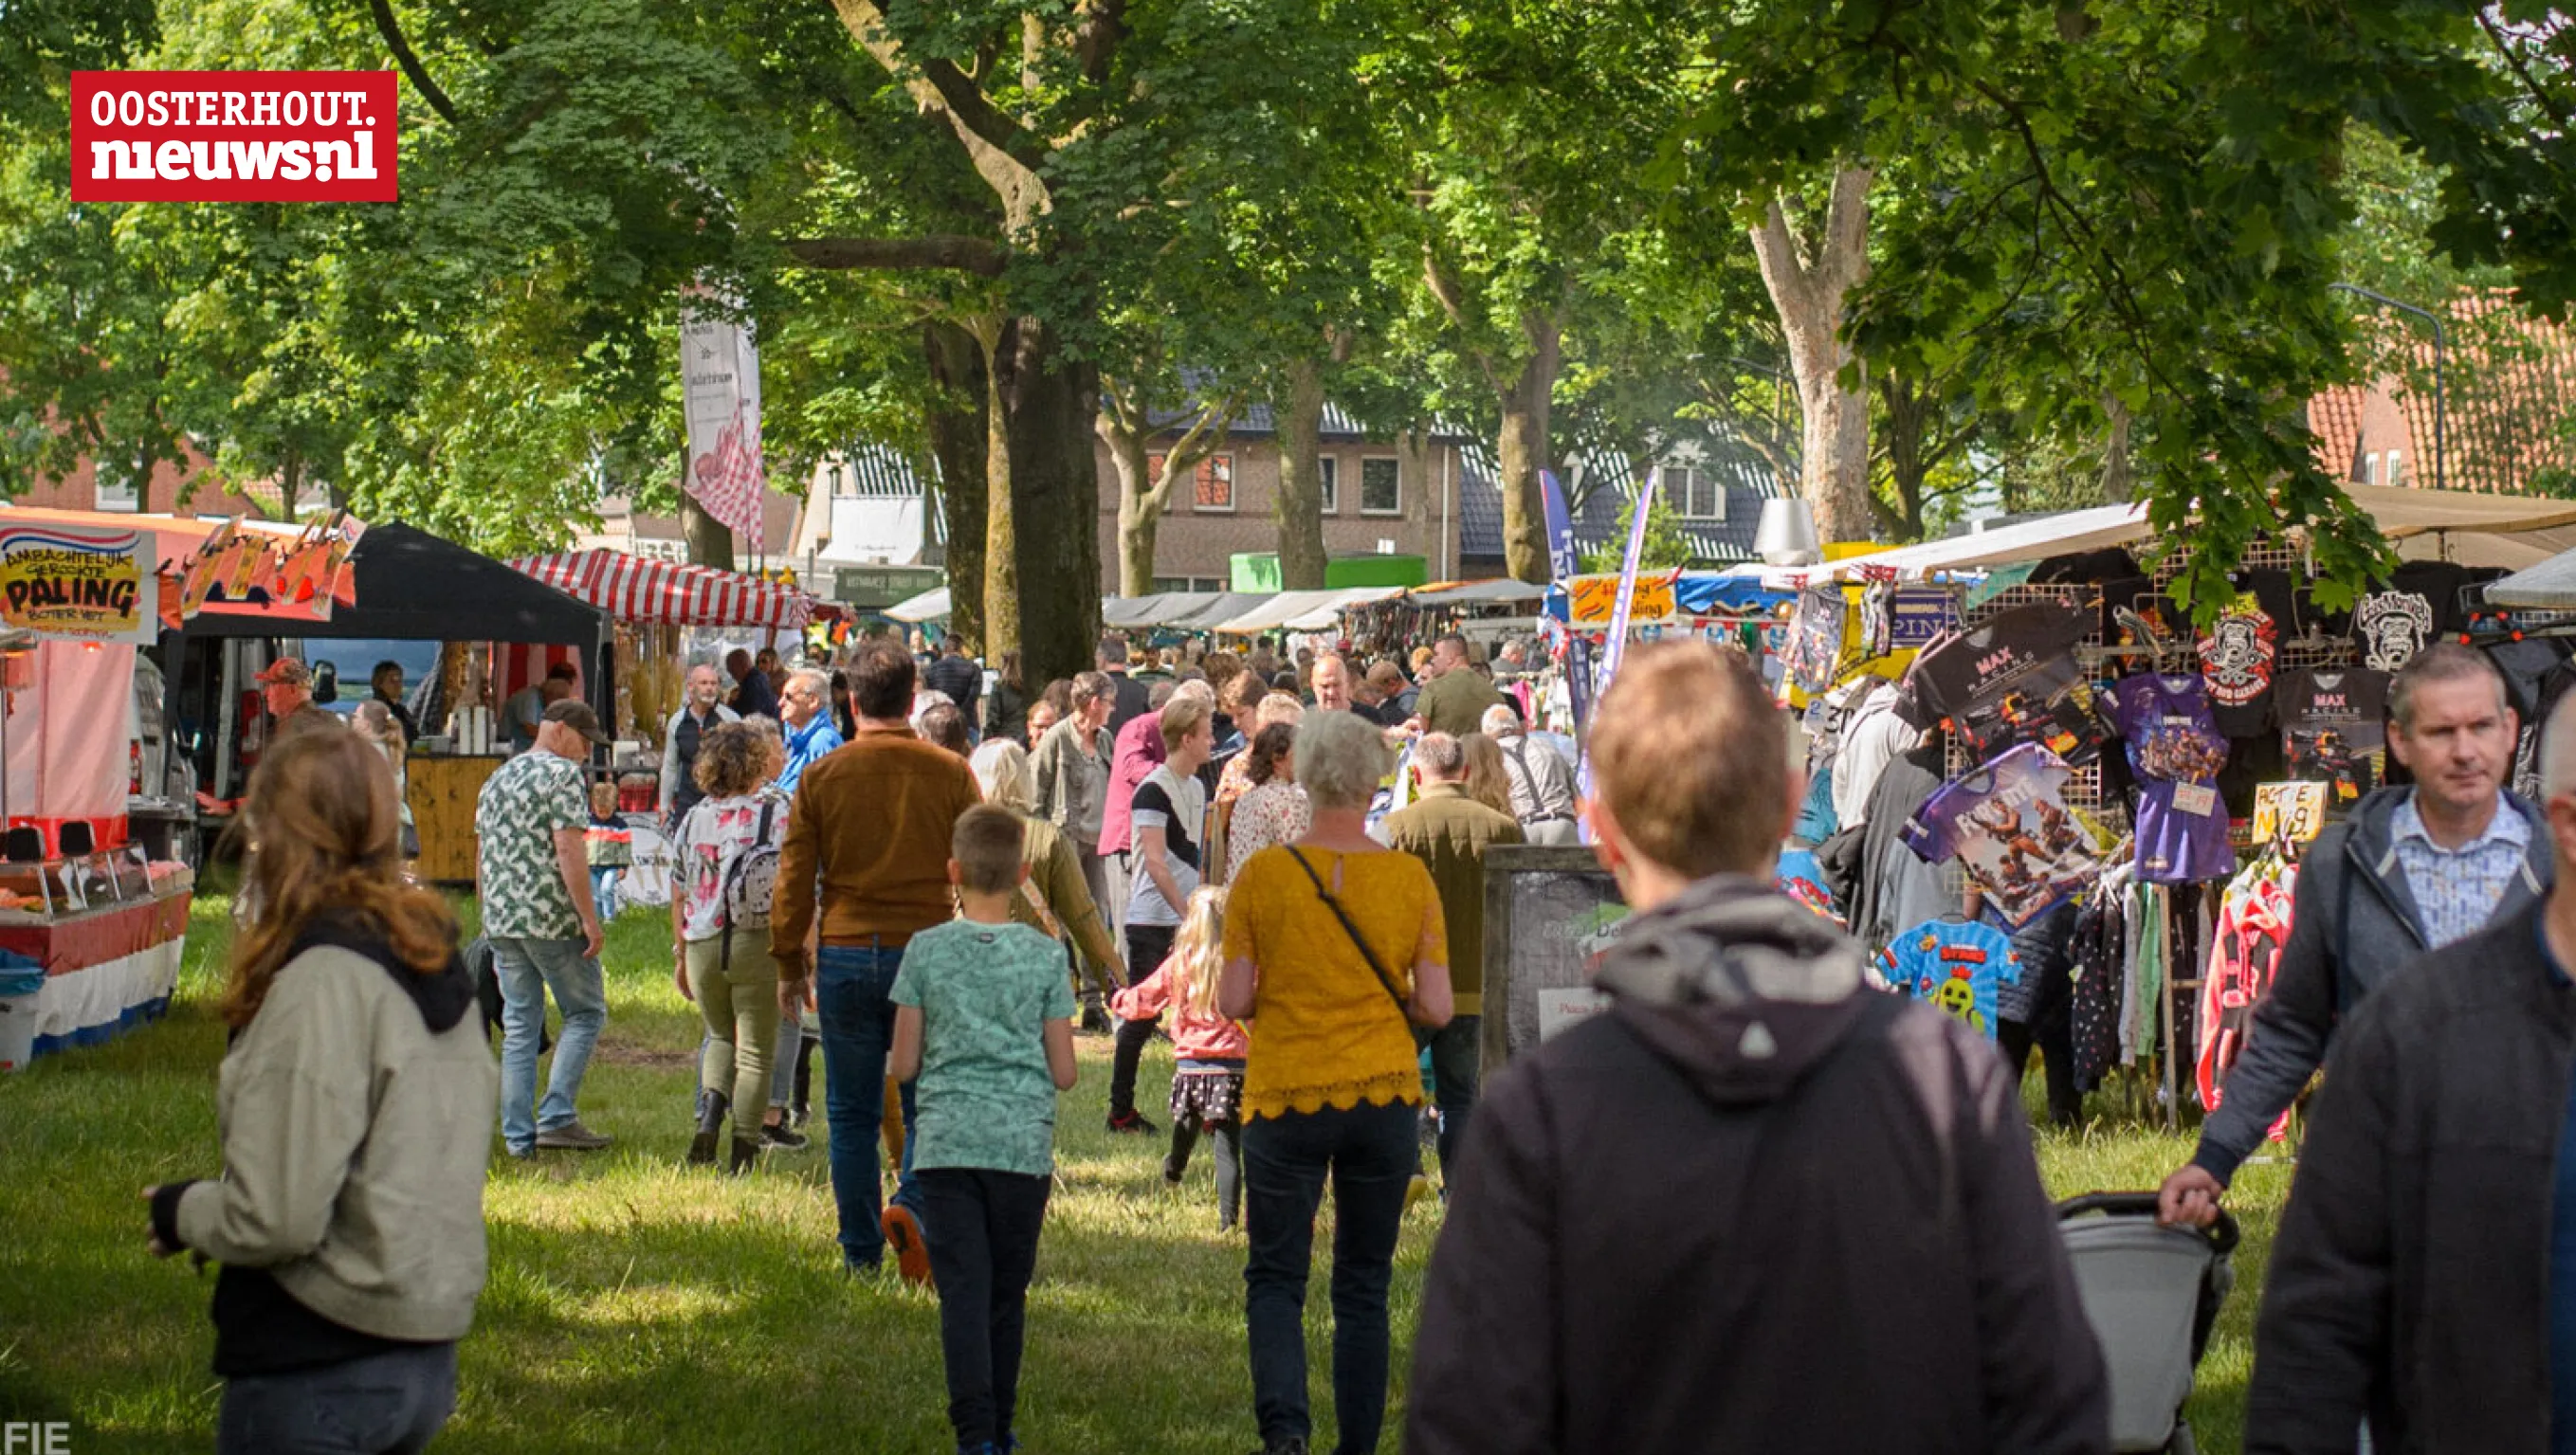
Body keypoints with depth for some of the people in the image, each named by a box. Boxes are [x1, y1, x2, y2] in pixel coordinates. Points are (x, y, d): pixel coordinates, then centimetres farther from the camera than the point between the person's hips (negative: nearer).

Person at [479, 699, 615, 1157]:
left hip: (501, 920, 7)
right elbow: (568, 850, -17)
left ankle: (518, 1135, 7)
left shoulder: (497, 778, 17)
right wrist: (590, 918, -15)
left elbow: (481, 858, 19)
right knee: (585, 1012, 6)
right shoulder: (562, 774, -8)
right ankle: (557, 1116, -4)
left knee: (519, 1026, 10)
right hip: (553, 919, -7)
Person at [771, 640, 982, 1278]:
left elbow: (794, 881, 3)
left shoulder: (821, 777, 0)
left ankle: (861, 1251, 9)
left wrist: (790, 963, 13)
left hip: (845, 958, 0)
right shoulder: (950, 773, 0)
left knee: (851, 1113, 8)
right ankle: (912, 1203, -18)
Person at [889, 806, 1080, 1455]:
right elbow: (1064, 1073, 2)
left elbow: (903, 1064, 2)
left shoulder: (926, 951, -1)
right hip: (1024, 1143, 1)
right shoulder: (1045, 956, 0)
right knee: (1008, 1292, 12)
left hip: (946, 1142, -1)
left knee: (962, 1290, -3)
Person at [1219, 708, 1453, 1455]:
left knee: (1275, 1276, 8)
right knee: (1363, 1287, 13)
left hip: (1285, 1095, -1)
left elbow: (1232, 1003, -5)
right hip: (1385, 1095, 1)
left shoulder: (1262, 874, -6)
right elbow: (1436, 1008, -4)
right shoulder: (1410, 877, -4)